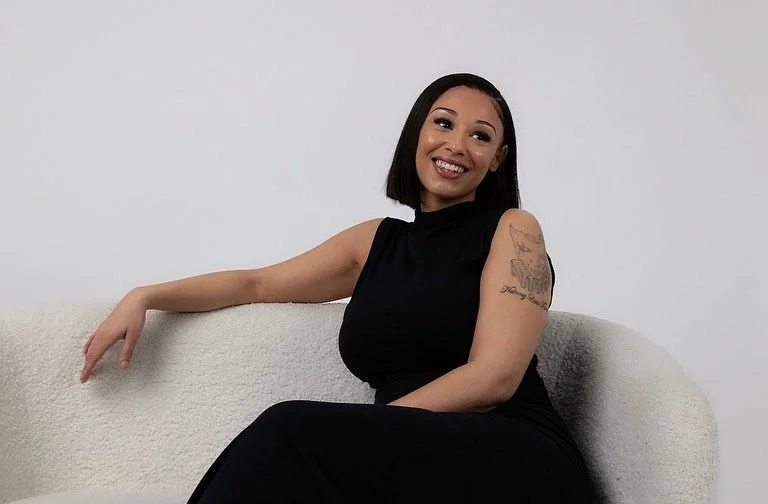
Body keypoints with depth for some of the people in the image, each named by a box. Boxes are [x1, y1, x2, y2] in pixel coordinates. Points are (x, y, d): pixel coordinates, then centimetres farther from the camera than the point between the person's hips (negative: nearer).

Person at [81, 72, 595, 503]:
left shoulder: (513, 230, 3)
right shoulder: (377, 240, 19)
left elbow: (494, 377, -9)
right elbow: (258, 283, 26)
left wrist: (356, 433, -14)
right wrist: (144, 297, 17)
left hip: (516, 461, -4)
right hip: (418, 459, 4)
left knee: (291, 432, -27)